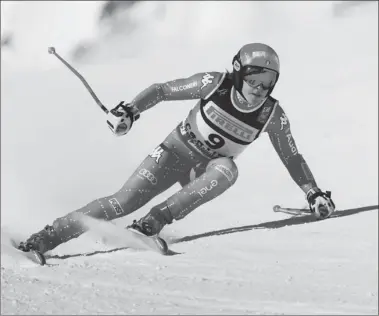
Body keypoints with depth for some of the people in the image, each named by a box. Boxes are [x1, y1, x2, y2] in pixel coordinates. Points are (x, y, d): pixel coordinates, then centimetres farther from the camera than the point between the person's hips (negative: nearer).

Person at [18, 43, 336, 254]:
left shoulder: (273, 115, -14)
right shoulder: (216, 84, -19)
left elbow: (292, 158, -2)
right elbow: (161, 90, -9)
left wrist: (315, 194, -8)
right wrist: (129, 110, -23)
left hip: (206, 172, 2)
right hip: (177, 150, -2)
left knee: (227, 171, -35)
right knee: (123, 203, -16)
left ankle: (156, 220, -33)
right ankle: (44, 238, -8)